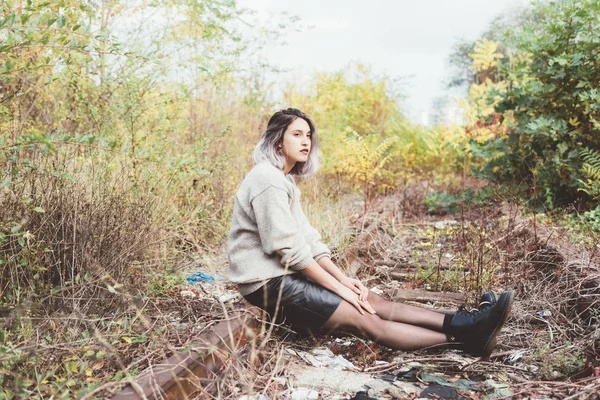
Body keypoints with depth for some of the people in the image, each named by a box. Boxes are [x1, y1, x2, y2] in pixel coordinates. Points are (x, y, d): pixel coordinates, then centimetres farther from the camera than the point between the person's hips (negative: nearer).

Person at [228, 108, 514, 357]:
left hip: (284, 275, 10)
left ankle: (460, 323, -8)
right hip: (267, 285, -10)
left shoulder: (283, 180, 15)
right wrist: (339, 287, -14)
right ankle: (464, 339, -19)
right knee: (365, 319, -15)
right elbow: (289, 250, -20)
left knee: (373, 301, -3)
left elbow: (308, 240, 11)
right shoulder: (268, 181, -16)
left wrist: (344, 279, 0)